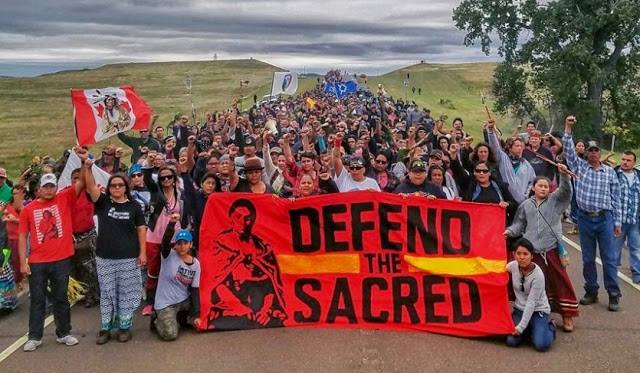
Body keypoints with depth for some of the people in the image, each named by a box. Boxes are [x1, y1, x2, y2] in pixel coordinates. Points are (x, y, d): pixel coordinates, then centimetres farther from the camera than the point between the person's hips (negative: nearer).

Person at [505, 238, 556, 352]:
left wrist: (521, 327, -24)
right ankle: (529, 328, 14)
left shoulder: (538, 275, -25)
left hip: (538, 310, -4)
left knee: (541, 345, -23)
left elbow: (531, 302, -23)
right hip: (519, 309, 4)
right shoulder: (512, 266, -12)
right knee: (511, 341, -16)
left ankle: (549, 327, 9)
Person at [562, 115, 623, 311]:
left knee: (609, 258, 1)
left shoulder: (610, 172, 5)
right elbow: (568, 149, -7)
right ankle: (591, 292, 20)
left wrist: (618, 222, 3)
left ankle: (614, 295, 9)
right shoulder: (579, 166, 5)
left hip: (605, 218, -1)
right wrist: (568, 128, -18)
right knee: (588, 258, 9)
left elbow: (616, 198, 6)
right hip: (585, 218, 1)